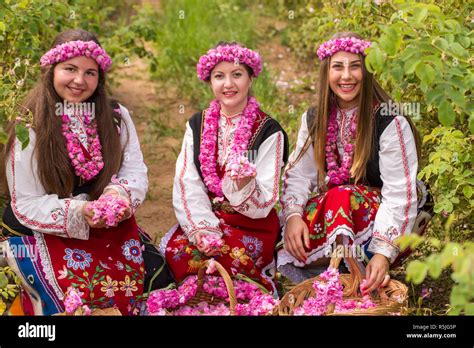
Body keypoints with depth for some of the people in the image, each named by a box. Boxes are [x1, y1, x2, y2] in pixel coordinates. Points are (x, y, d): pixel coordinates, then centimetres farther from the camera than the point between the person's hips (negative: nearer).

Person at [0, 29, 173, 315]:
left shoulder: (116, 116, 1)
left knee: (157, 278, -14)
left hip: (110, 228, 4)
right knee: (85, 295, -25)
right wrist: (78, 212, -25)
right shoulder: (31, 126, -8)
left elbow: (136, 172, 0)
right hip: (43, 233, -3)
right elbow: (26, 204, -9)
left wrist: (120, 194, -24)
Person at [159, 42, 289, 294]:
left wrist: (245, 184, -31)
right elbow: (186, 184, -2)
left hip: (252, 223, -3)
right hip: (203, 215, 3)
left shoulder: (269, 131, -4)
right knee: (176, 250, -26)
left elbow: (264, 201, -9)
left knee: (228, 258, -32)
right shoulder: (197, 125, 7)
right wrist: (201, 226, -18)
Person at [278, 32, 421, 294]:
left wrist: (383, 253, -29)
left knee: (341, 195, -36)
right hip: (326, 208, 4)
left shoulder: (390, 122, -12)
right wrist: (293, 215, -22)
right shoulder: (314, 119, 5)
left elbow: (399, 194, -18)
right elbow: (298, 174, 0)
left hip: (376, 215, -3)